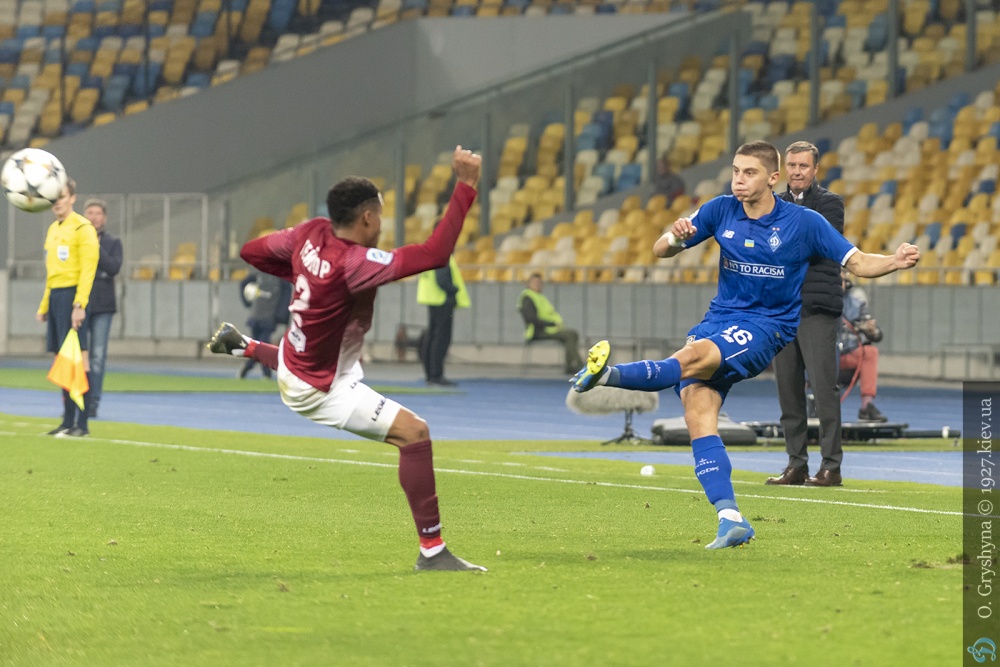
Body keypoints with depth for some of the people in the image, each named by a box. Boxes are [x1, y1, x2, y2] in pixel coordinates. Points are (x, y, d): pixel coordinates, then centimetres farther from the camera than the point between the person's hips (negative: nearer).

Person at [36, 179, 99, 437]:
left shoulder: (83, 228, -7)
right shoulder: (53, 230, 19)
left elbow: (88, 270, -13)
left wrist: (79, 304, -20)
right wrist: (44, 305, 20)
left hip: (73, 295, -8)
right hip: (55, 296, 8)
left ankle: (82, 423, -10)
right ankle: (68, 420, 11)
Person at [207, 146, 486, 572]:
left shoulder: (312, 234, -12)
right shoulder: (353, 264, -35)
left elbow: (253, 252, 5)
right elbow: (434, 253, -43)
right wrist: (465, 187, -42)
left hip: (292, 364, 9)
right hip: (320, 391, -9)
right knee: (414, 432, -17)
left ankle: (240, 345, 66)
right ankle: (432, 551, -19)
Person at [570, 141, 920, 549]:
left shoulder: (804, 222, -4)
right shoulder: (721, 211, 4)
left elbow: (858, 263, -1)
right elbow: (660, 251, 7)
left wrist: (895, 262, -21)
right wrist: (674, 238, -18)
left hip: (766, 327, -4)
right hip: (720, 318, 4)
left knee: (693, 357, -33)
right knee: (697, 410, -16)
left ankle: (607, 375, -44)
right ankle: (731, 520, -20)